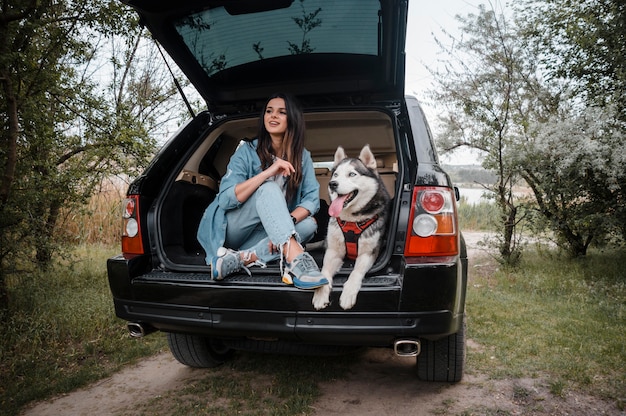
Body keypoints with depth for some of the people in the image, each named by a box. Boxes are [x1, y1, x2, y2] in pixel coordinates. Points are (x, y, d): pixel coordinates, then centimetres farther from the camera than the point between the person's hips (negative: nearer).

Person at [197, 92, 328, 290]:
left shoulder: (302, 157, 0)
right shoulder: (247, 151, -10)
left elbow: (312, 198, -11)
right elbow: (225, 198, -21)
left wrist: (288, 221, -31)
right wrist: (268, 172, -32)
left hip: (263, 233, 4)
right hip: (231, 230, -3)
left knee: (309, 224, -24)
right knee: (269, 189, -29)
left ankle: (242, 258, -34)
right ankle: (296, 259, -49)